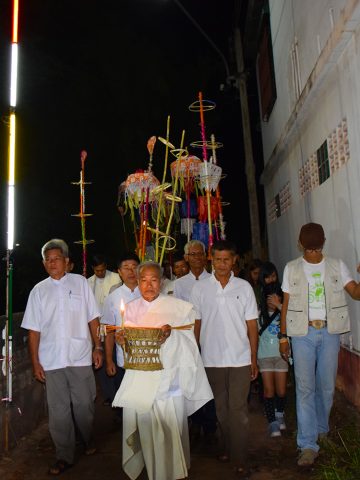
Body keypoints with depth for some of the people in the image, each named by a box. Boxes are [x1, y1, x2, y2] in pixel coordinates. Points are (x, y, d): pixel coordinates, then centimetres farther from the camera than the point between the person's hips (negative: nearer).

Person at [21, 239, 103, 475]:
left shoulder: (80, 282, 1)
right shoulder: (39, 290, 5)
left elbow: (92, 318, 4)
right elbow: (34, 329, 5)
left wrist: (97, 347, 0)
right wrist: (35, 362, 3)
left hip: (81, 357, -1)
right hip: (52, 361, 1)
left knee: (84, 404, 10)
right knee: (58, 410, 8)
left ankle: (89, 440, 37)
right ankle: (65, 456, 24)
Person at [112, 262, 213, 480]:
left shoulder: (176, 307, -1)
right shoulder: (132, 308, 8)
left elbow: (188, 341, -4)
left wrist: (171, 334, -23)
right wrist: (122, 340, -12)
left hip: (167, 378, -2)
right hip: (139, 379, 3)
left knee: (168, 431, -2)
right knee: (142, 428, 6)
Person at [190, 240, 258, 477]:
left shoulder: (244, 287, 0)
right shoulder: (200, 288, 0)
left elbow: (252, 325, 2)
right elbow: (196, 324, 4)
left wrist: (254, 358, 0)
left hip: (240, 359, -1)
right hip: (212, 359, 1)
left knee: (238, 408, 1)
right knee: (221, 407, 14)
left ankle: (240, 459, 11)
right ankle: (226, 447, 33)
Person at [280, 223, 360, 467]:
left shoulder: (337, 265, 4)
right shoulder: (292, 268, 2)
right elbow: (286, 304, 4)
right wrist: (283, 336, 2)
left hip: (329, 332, 1)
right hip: (302, 334, -1)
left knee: (327, 385, 10)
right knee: (305, 387, -3)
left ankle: (321, 428, 35)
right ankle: (308, 445, 2)